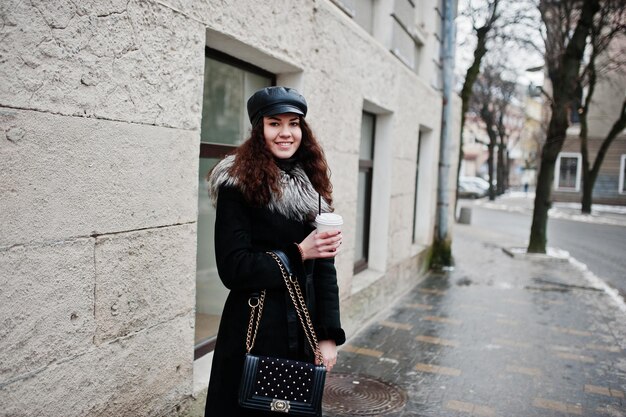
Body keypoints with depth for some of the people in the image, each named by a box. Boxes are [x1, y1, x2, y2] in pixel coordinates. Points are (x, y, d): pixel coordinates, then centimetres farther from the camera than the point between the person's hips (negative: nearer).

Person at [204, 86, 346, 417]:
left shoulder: (311, 186, 6)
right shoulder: (238, 184, -10)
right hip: (255, 328, -5)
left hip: (304, 328, 5)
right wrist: (298, 253, -18)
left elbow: (325, 268, 5)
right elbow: (233, 269, -14)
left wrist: (329, 336, -1)